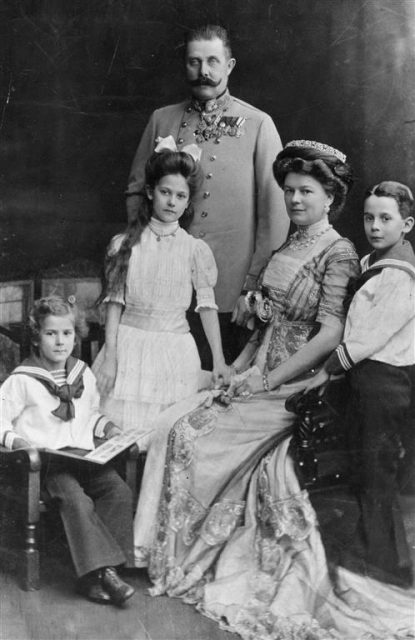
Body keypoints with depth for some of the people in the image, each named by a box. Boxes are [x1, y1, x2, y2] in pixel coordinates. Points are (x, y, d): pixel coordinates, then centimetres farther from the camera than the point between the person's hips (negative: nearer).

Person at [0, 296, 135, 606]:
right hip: (46, 460, -5)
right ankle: (104, 570, -23)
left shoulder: (84, 374, 13)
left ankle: (92, 576, -16)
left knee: (119, 491, -19)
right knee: (77, 500, -31)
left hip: (85, 455, 5)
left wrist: (107, 427, 8)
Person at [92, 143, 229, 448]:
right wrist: (109, 355, -2)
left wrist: (219, 360, -3)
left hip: (174, 349, -1)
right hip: (128, 344, 1)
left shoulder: (196, 249, -1)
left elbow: (207, 306, 0)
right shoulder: (124, 244, 2)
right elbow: (115, 302, 3)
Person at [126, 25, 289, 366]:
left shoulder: (258, 125, 0)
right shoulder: (162, 120, 9)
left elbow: (275, 210, -3)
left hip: (233, 298, -2)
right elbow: (136, 191, 14)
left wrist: (256, 287, -7)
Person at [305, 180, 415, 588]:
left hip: (382, 381, -9)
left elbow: (369, 338, -20)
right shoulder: (373, 262, 10)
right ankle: (372, 552, 34)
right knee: (368, 472, 19)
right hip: (368, 376, 9)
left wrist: (328, 371, -11)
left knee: (375, 474, 3)